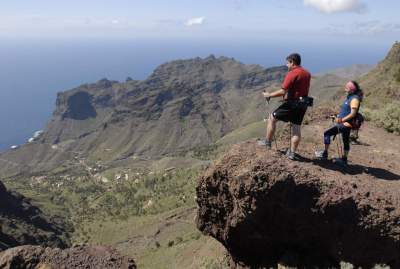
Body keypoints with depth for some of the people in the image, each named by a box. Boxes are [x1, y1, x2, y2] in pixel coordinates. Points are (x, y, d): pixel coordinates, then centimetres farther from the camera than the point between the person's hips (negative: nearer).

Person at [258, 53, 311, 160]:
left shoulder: (292, 74, -15)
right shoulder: (307, 74, 12)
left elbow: (283, 91, -20)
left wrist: (269, 95, -9)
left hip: (292, 103, -8)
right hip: (302, 105, 8)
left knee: (272, 118, 9)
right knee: (296, 128, 11)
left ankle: (267, 142, 17)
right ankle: (292, 153, 16)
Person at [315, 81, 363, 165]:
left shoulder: (354, 99, -17)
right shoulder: (350, 97, 12)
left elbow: (353, 114, -26)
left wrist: (341, 120, -32)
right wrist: (338, 117, 14)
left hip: (346, 124, -10)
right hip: (344, 123, 10)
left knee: (327, 133, -12)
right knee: (346, 142, 17)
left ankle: (325, 153, -4)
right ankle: (344, 159, 28)